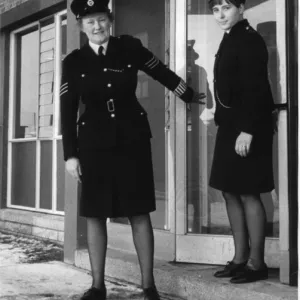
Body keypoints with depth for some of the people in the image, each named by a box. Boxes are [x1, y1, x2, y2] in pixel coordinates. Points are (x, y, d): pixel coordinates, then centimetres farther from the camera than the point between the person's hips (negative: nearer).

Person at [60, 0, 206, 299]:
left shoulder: (130, 47, 0)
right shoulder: (73, 61, 1)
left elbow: (162, 72, 13)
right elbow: (67, 110, 1)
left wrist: (190, 96, 25)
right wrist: (70, 154, -3)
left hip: (132, 139, -1)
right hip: (94, 143, 1)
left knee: (139, 213, 2)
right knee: (94, 215, 4)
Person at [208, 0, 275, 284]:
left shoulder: (250, 40, -11)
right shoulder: (229, 40, 16)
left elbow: (255, 89, -19)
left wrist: (247, 130, -24)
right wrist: (222, 119, 14)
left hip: (247, 128, -9)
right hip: (231, 126, 9)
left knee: (249, 194, -3)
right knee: (230, 193, 11)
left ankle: (256, 262, 9)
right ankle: (240, 258, 21)